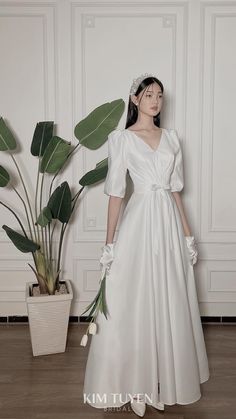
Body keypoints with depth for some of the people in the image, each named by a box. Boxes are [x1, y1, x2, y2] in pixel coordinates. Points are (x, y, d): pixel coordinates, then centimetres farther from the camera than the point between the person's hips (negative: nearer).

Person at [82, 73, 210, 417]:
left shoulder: (172, 137, 11)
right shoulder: (121, 138, -2)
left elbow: (175, 190, 13)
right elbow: (115, 193, -5)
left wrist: (188, 234, 11)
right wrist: (109, 243, -7)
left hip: (170, 223, 5)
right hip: (139, 223, -4)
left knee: (170, 302, 11)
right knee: (134, 304, 2)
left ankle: (166, 375, 30)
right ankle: (135, 380, 19)